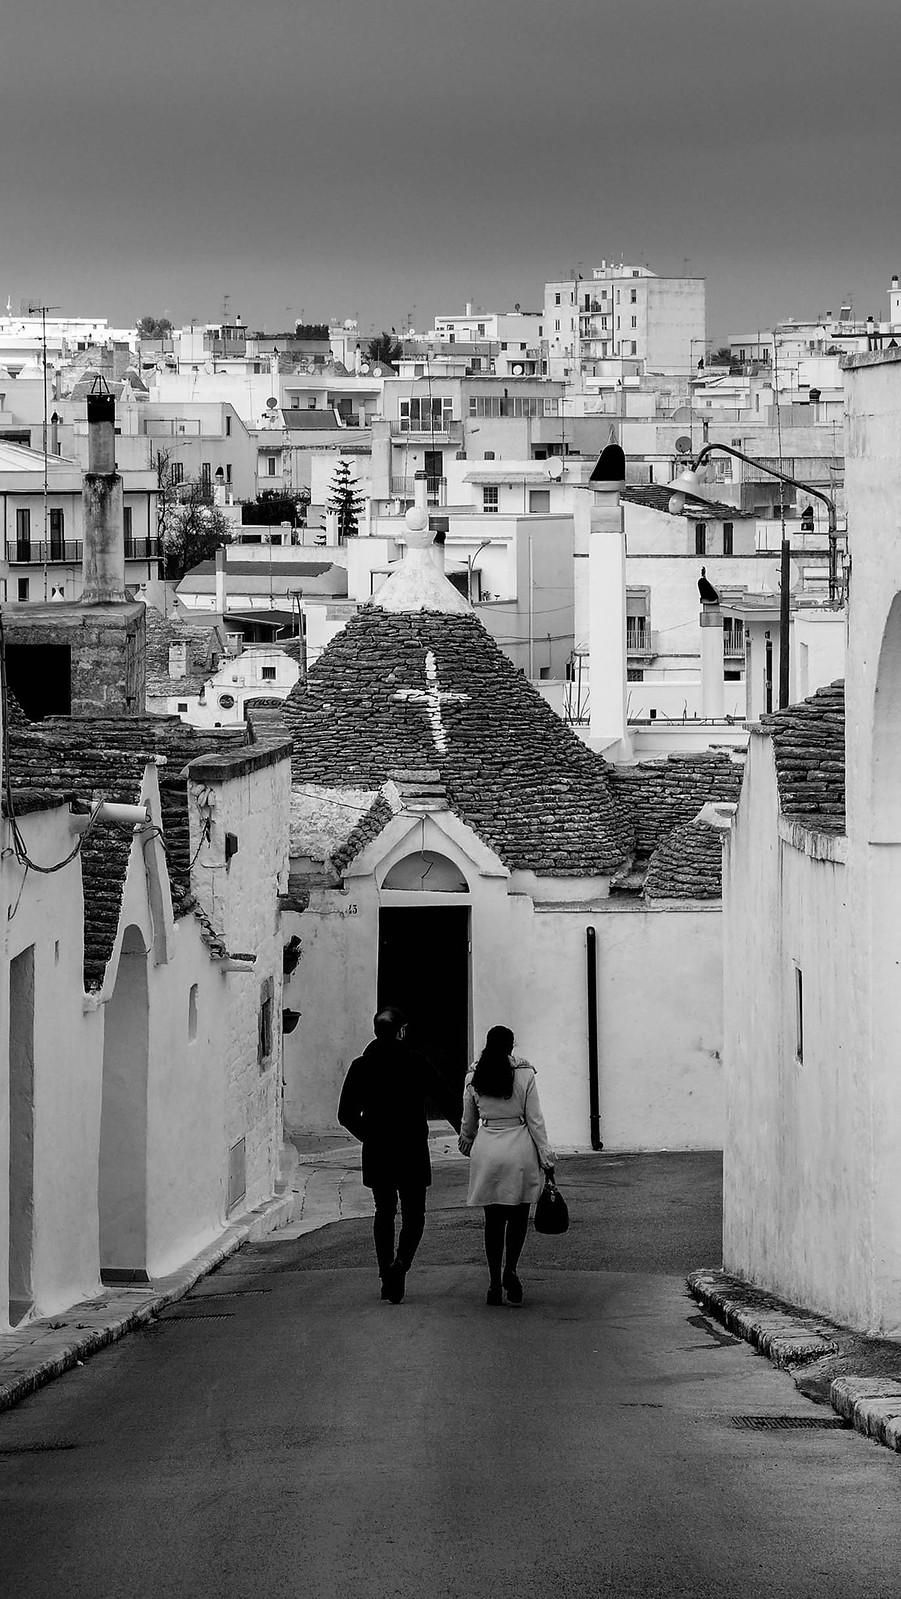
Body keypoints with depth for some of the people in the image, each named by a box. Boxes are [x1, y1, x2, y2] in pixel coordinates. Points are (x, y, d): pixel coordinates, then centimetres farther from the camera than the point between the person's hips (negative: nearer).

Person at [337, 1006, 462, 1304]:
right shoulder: (416, 1063, -7)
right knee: (413, 1215, 6)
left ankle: (387, 1276, 12)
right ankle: (400, 1263, -18)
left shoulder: (361, 1066, 0)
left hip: (375, 1153, 2)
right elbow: (448, 1102, -6)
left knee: (384, 1214, 15)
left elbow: (346, 1115, 4)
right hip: (412, 1151, -2)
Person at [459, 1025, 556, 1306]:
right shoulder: (524, 1074, -6)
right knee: (518, 1214, 9)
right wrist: (546, 1157, 1)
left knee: (493, 1218, 8)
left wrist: (466, 1143, 32)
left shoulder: (473, 1076, 1)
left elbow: (468, 1119, 12)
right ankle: (510, 1270, -11)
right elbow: (534, 1119, -5)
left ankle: (495, 1284, 6)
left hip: (486, 1148, 2)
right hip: (519, 1146, -2)